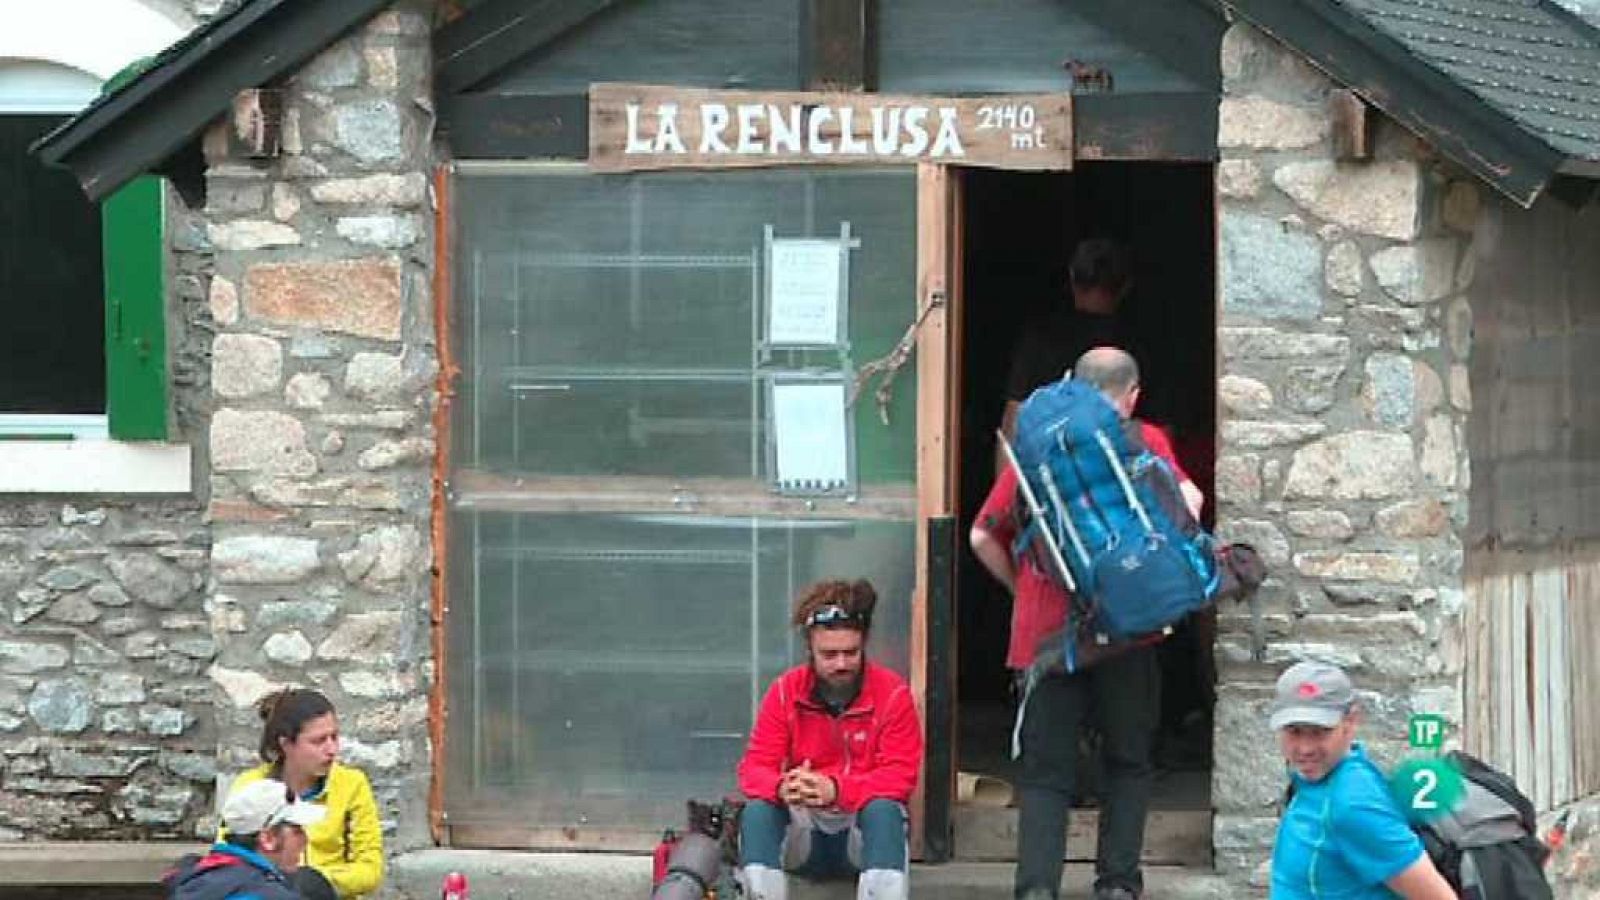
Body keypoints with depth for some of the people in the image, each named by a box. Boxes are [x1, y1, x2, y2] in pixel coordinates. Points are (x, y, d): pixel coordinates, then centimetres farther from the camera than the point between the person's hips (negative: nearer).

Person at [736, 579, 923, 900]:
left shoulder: (893, 693, -8)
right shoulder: (784, 692, -2)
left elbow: (900, 775, -14)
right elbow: (754, 769, -7)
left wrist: (835, 789, -31)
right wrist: (782, 788, -32)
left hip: (864, 826, -2)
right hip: (803, 831, 2)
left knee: (885, 809, -34)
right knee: (757, 809, -27)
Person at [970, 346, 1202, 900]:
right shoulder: (1145, 441, 5)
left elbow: (982, 537, 10)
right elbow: (1187, 497, -12)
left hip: (1045, 630, 1)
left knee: (1045, 768, 4)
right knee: (1127, 761, 13)